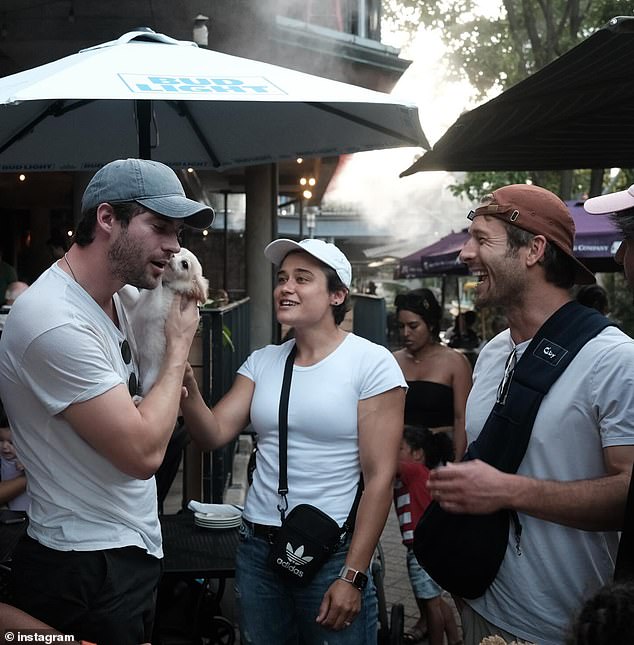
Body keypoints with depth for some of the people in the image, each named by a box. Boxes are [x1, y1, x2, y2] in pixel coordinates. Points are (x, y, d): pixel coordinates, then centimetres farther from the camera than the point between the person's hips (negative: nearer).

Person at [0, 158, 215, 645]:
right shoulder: (55, 323, -25)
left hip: (132, 550, 9)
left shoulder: (124, 295, 4)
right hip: (87, 572, -9)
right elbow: (143, 452, -25)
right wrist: (181, 343, -14)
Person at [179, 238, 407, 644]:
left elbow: (380, 477, -12)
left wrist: (353, 576, -14)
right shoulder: (263, 362, 7)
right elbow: (215, 434, 0)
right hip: (257, 548, 5)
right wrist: (188, 385, -19)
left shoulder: (372, 363, -9)